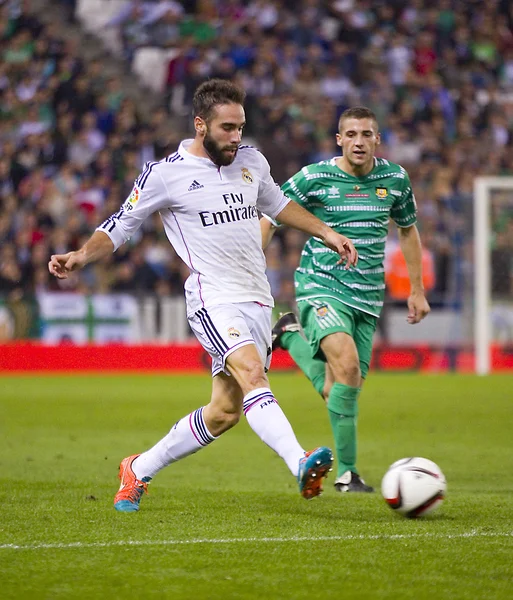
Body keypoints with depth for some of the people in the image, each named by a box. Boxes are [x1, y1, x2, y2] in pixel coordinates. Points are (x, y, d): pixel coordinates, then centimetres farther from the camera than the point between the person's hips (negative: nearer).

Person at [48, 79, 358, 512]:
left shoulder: (251, 161, 11)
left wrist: (326, 233, 28)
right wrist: (80, 257, -17)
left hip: (258, 301, 7)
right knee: (251, 372, -31)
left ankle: (139, 470, 23)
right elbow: (119, 227, 0)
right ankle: (301, 464, -48)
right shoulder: (165, 174, -5)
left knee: (225, 411, 7)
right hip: (214, 299, -6)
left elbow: (277, 204, 31)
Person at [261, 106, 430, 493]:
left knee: (338, 391, 2)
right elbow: (268, 221, 2)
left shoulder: (395, 179, 4)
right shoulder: (314, 178, -7)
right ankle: (347, 472, -19)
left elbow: (408, 229, 20)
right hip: (321, 287, -5)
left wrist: (417, 290, 20)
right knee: (347, 365, -27)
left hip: (368, 297, 5)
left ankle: (292, 336, 30)